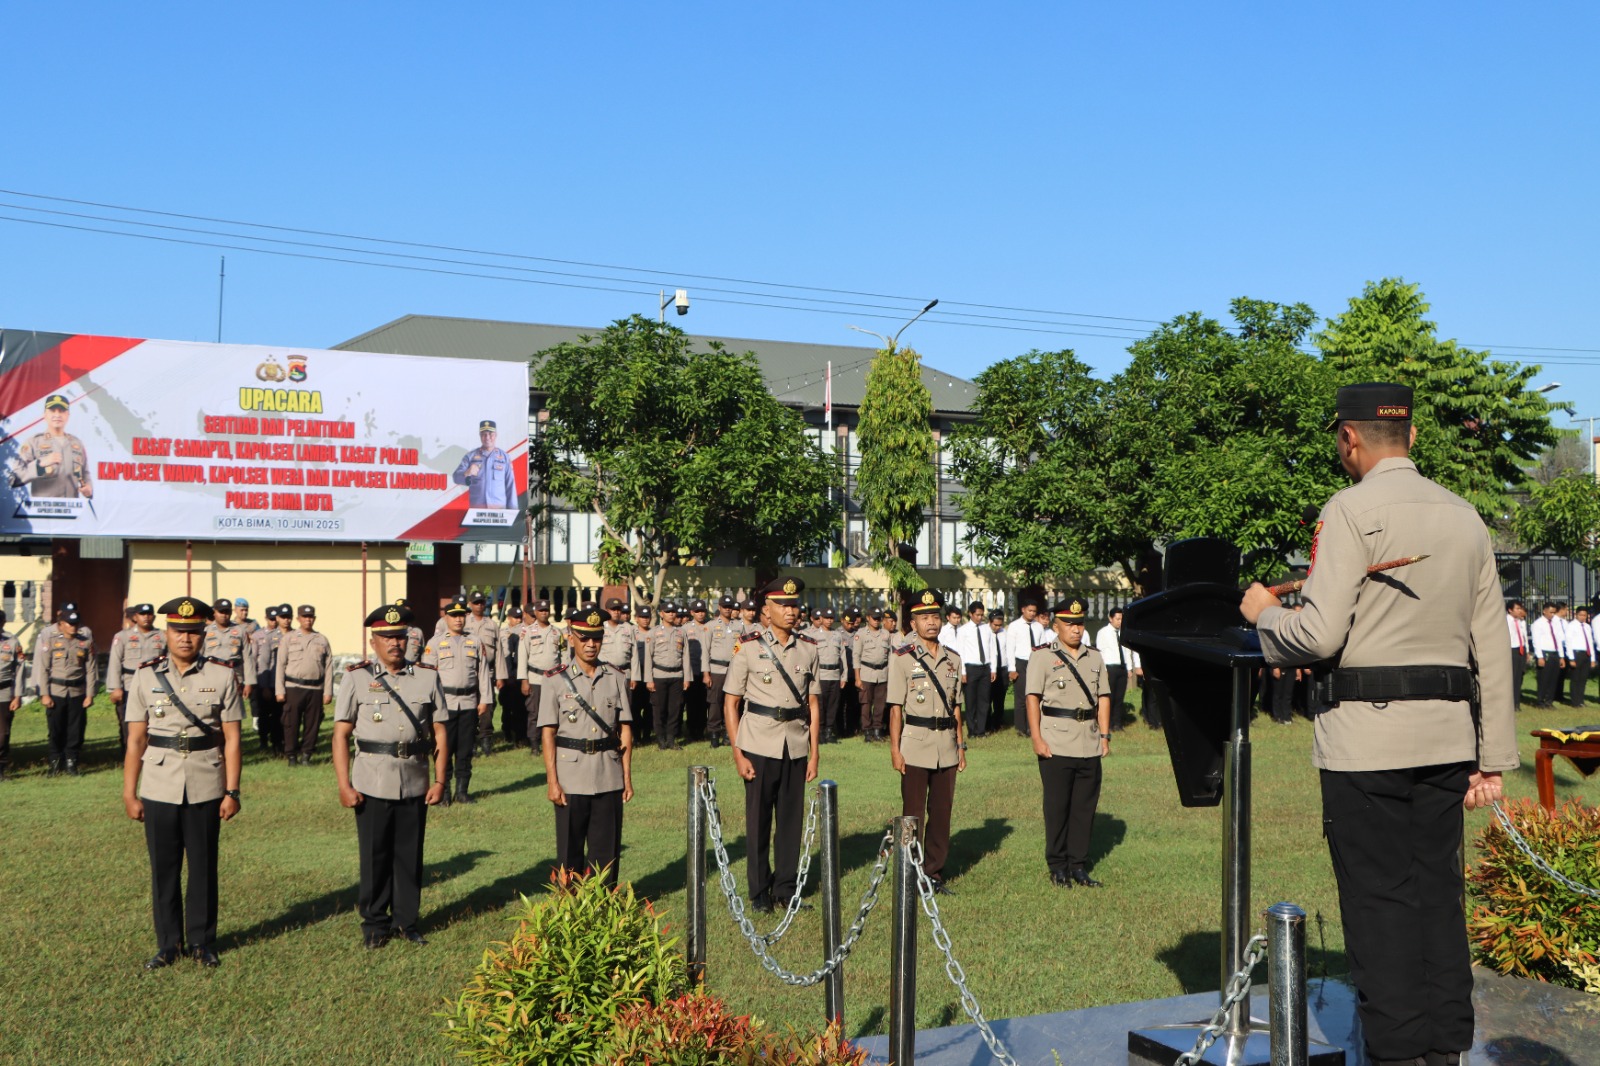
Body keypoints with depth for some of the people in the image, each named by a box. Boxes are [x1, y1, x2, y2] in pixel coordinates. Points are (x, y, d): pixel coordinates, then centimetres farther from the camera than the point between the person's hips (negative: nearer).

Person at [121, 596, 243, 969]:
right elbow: (135, 741, 3)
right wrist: (129, 794, 1)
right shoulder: (145, 678, 2)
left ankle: (203, 941, 22)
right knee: (163, 869, 8)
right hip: (159, 790, 1)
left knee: (204, 868, 8)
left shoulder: (222, 677, -1)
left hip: (206, 790, -1)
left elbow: (232, 739, -1)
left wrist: (232, 791, -5)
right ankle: (168, 944, 22)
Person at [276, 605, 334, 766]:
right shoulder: (289, 639, 6)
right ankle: (291, 756, 10)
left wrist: (328, 692, 2)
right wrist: (279, 691, -4)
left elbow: (328, 668, 8)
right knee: (291, 723, 0)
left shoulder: (322, 640, 10)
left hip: (316, 689, 1)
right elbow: (280, 665, 3)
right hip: (293, 687, -1)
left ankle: (306, 755, 14)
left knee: (312, 724, 3)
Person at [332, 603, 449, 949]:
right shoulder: (356, 677, 1)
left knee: (410, 856, 8)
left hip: (415, 786, 2)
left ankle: (406, 920, 23)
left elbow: (439, 733, 7)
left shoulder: (428, 677, 6)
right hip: (372, 786, -2)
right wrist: (344, 785, -8)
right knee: (374, 856, 6)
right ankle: (374, 924, 20)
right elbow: (341, 734, -2)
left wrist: (439, 780, 1)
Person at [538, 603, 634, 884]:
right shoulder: (555, 680, -1)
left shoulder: (615, 678, 7)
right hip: (571, 781, -2)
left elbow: (625, 728, 8)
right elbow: (548, 732, -3)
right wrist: (552, 781, -8)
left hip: (609, 779, 2)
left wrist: (627, 776, 4)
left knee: (606, 852, 7)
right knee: (570, 853, 5)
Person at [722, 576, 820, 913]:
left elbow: (813, 704, 11)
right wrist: (738, 754, -7)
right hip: (759, 746, -3)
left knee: (792, 818, 8)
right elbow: (730, 704, -2)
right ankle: (759, 892, 16)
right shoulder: (748, 648, -3)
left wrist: (814, 753, 7)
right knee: (758, 821, 4)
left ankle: (786, 886, 22)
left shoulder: (808, 649, 7)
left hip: (796, 747, 3)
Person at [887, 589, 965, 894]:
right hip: (916, 745, -5)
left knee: (942, 812, 9)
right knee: (913, 814, 1)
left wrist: (960, 745, 12)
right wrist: (894, 749, -10)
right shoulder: (902, 658, -4)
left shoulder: (953, 659, 10)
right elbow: (896, 707, -6)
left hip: (947, 746, 5)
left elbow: (956, 706, 15)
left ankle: (934, 873, 19)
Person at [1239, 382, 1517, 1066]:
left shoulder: (1351, 510, -9)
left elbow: (1320, 636, -17)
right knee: (1439, 894, 13)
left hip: (1367, 734, -6)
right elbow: (1492, 651, 10)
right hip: (1446, 734, 6)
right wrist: (1493, 755, 13)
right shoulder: (1465, 517, 11)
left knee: (1379, 902, 0)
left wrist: (1264, 613, 3)